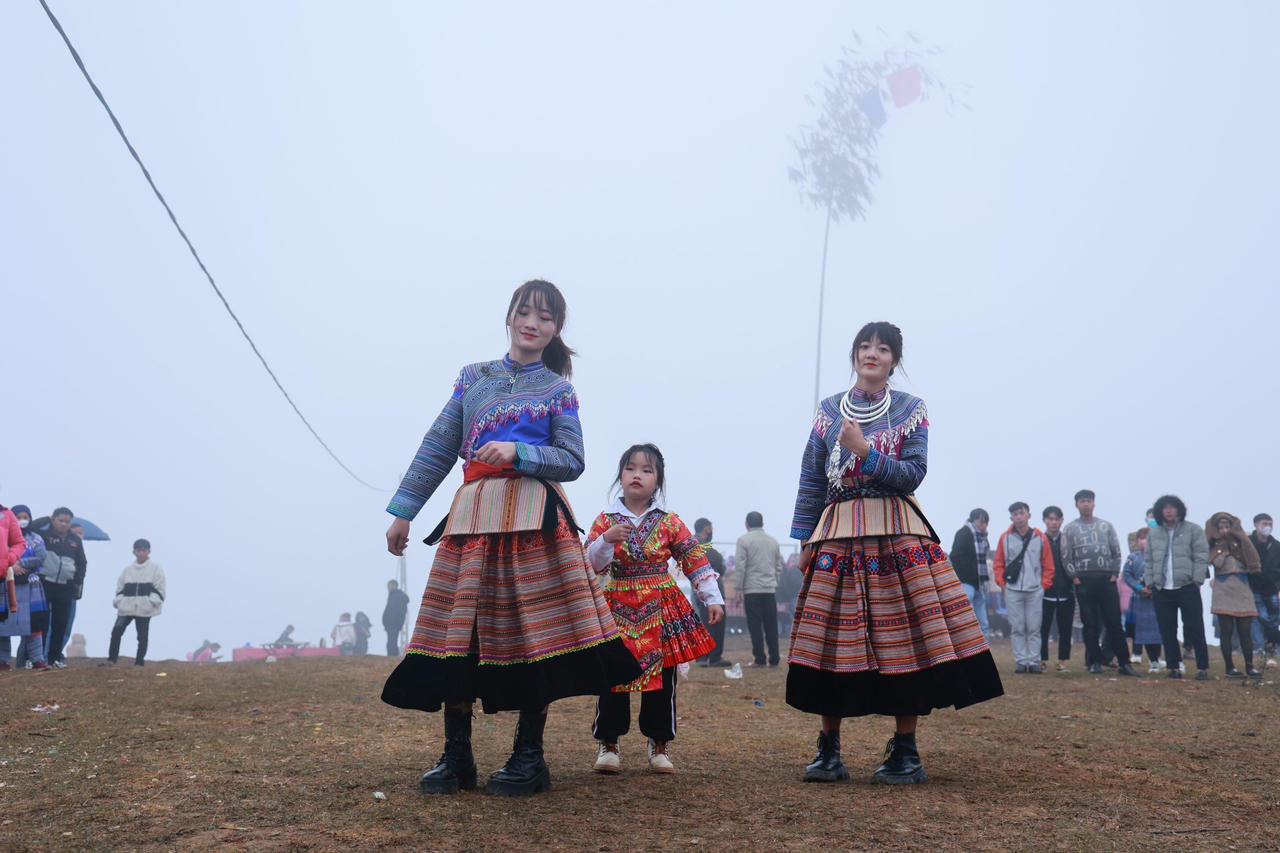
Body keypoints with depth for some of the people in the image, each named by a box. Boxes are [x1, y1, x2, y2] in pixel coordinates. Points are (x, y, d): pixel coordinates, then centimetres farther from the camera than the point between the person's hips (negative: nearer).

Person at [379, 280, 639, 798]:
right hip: (473, 514, 3)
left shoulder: (558, 390, 8)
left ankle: (528, 756, 7)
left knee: (533, 633, -4)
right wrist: (402, 510, 10)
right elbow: (438, 448, 13)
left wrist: (517, 452, -16)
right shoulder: (473, 377, 16)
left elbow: (572, 461, 0)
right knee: (456, 632, -1)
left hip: (534, 517, -2)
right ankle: (456, 756, 9)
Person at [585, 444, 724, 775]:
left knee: (662, 680, 3)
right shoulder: (605, 521, 3)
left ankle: (659, 746, 16)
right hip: (619, 610, 0)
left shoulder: (669, 522, 3)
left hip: (661, 610, 1)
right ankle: (607, 744, 10)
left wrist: (713, 599, -1)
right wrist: (606, 540, -21)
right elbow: (591, 563, -4)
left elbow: (696, 559, 3)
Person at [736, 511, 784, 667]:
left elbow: (740, 566, -7)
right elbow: (779, 566, 15)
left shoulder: (743, 540, -3)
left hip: (751, 589, -4)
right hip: (770, 590, 4)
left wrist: (739, 590, -3)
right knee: (771, 625, 7)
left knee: (755, 625, -1)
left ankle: (759, 659, -1)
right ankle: (774, 659, 7)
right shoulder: (773, 541, 12)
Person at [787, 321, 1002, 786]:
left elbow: (914, 473, -3)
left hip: (898, 534, -1)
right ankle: (829, 751, 11)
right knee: (832, 642, -1)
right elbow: (811, 480, 11)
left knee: (905, 637, -4)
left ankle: (905, 753, 8)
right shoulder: (828, 410, 11)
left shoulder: (911, 410, 6)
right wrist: (804, 539, 7)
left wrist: (865, 453, -14)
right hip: (837, 535, 1)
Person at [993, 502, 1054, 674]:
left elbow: (1048, 565, 9)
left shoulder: (1040, 538, 5)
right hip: (1012, 590, 1)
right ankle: (1021, 661, 5)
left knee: (1034, 628, -1)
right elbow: (998, 563, 12)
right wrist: (1002, 583, 3)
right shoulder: (1005, 538, 6)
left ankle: (1034, 661, 5)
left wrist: (1044, 584, 1)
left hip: (1035, 591, 0)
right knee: (1017, 628, 1)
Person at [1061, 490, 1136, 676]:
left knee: (1114, 622, -1)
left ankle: (1124, 662, 1)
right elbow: (1066, 556, 5)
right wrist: (1074, 577, -3)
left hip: (1107, 579, 1)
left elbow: (1116, 551, 12)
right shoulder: (1070, 529, 9)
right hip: (1084, 581, -1)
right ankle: (1095, 662, 7)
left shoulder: (1106, 526, 13)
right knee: (1090, 623, 1)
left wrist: (1115, 573, 1)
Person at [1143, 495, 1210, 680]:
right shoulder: (1153, 534, 16)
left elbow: (1201, 557, 0)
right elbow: (1149, 561, 17)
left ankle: (1203, 668, 5)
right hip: (1162, 589, 4)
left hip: (1187, 588, -4)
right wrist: (1149, 583, 8)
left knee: (1194, 630, -3)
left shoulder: (1193, 530, 5)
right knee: (1167, 631, 4)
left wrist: (1196, 580, -9)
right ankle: (1174, 667, 11)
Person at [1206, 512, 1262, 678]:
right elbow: (1217, 563, -8)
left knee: (1245, 631, 0)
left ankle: (1249, 667, 4)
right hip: (1223, 590, -2)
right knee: (1227, 631, -3)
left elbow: (1251, 560, -1)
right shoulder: (1214, 545, 8)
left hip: (1242, 590, 2)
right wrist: (1224, 550, -5)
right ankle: (1230, 668, 1)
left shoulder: (1241, 541, 13)